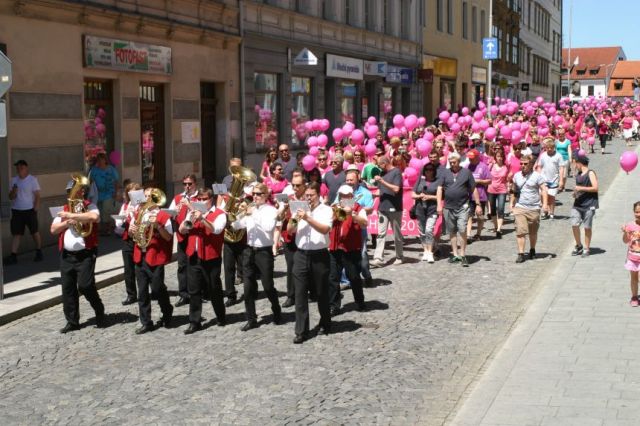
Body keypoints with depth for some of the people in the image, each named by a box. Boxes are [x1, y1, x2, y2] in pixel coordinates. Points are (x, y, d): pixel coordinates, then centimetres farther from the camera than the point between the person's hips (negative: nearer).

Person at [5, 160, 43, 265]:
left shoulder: (32, 179, -5)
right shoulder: (14, 180, 7)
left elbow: (37, 196, -6)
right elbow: (10, 197, 9)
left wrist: (35, 210, -13)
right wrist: (13, 191, -14)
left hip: (29, 210, -4)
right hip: (16, 211, 4)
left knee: (35, 232, 7)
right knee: (16, 233, 0)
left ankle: (39, 252, 21)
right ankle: (13, 256, -3)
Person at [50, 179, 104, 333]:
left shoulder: (89, 206, -3)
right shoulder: (64, 209, 14)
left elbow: (94, 217, -27)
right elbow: (53, 229, 8)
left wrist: (71, 216, -23)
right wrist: (66, 223, -11)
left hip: (85, 254, -6)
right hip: (66, 255, 6)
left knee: (85, 286, -11)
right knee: (68, 289, 5)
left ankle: (99, 311, 12)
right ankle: (72, 321, 14)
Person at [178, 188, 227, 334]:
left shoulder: (219, 214, -2)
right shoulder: (194, 212, 14)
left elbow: (216, 229, -21)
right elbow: (182, 230, 6)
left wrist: (202, 218, -33)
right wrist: (188, 220, -14)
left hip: (211, 258, -4)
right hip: (193, 257, 4)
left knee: (214, 290, 7)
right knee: (194, 291, 2)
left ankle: (221, 317, 24)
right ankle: (194, 322, 5)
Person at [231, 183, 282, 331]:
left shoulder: (271, 210, -5)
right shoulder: (249, 209, 10)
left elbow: (269, 227, -23)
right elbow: (235, 226, 4)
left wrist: (254, 215, -21)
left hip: (264, 252, -5)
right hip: (250, 251, 5)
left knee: (268, 286, 3)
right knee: (248, 287, 4)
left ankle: (277, 312, 26)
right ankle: (251, 319, 12)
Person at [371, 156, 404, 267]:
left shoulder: (396, 172, -8)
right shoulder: (383, 173, 13)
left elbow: (396, 189, -17)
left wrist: (382, 181, -17)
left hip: (394, 208, -6)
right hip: (383, 208, 6)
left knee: (397, 234, 6)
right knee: (381, 234, -3)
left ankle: (399, 257, 18)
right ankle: (378, 258, -8)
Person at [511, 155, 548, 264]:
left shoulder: (537, 176, -3)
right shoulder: (517, 175, 9)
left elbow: (543, 190, -5)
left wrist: (545, 204, -14)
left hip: (534, 208, -2)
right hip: (520, 207, 2)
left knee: (533, 232, 12)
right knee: (520, 231, -9)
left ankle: (532, 250, 33)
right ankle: (521, 254, -8)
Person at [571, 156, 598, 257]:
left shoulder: (590, 173, -6)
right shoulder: (578, 175, 16)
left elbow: (595, 188, -14)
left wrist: (581, 188, -17)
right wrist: (575, 193, 9)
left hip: (589, 205, -6)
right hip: (577, 204, 6)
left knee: (587, 227, 1)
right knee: (574, 225, -3)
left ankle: (586, 248, 12)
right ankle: (579, 246, 14)